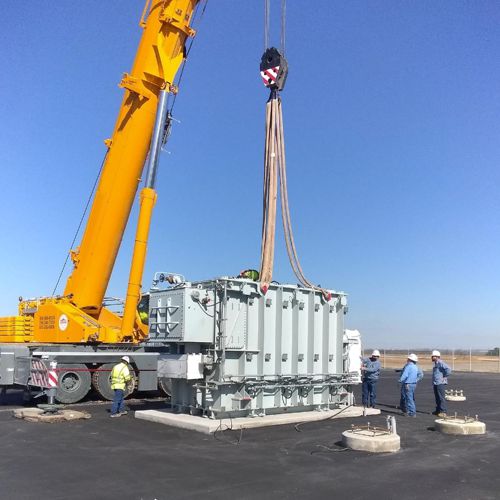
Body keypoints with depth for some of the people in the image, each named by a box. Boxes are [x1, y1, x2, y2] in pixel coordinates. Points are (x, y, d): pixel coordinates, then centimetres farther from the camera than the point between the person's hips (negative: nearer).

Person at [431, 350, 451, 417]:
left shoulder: (440, 363, -15)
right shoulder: (435, 364, 15)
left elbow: (448, 369, -27)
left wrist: (444, 377, -17)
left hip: (440, 383, -10)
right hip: (435, 383, 10)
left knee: (441, 398, -7)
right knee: (437, 398, 14)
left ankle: (443, 412, -5)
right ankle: (438, 410, 21)